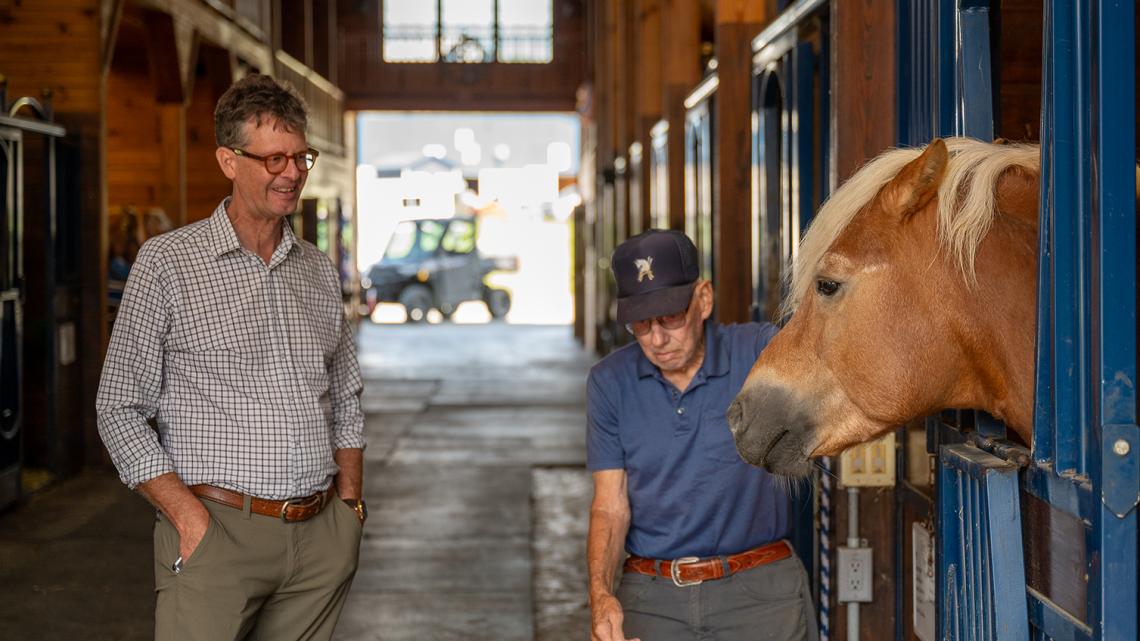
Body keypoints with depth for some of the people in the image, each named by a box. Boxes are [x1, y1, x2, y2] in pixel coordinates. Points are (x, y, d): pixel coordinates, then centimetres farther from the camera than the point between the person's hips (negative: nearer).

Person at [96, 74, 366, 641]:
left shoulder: (319, 273, 13)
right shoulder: (166, 264, -2)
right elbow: (121, 410, -3)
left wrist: (348, 501, 9)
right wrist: (189, 517, -12)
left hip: (321, 541, 4)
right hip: (217, 533, -4)